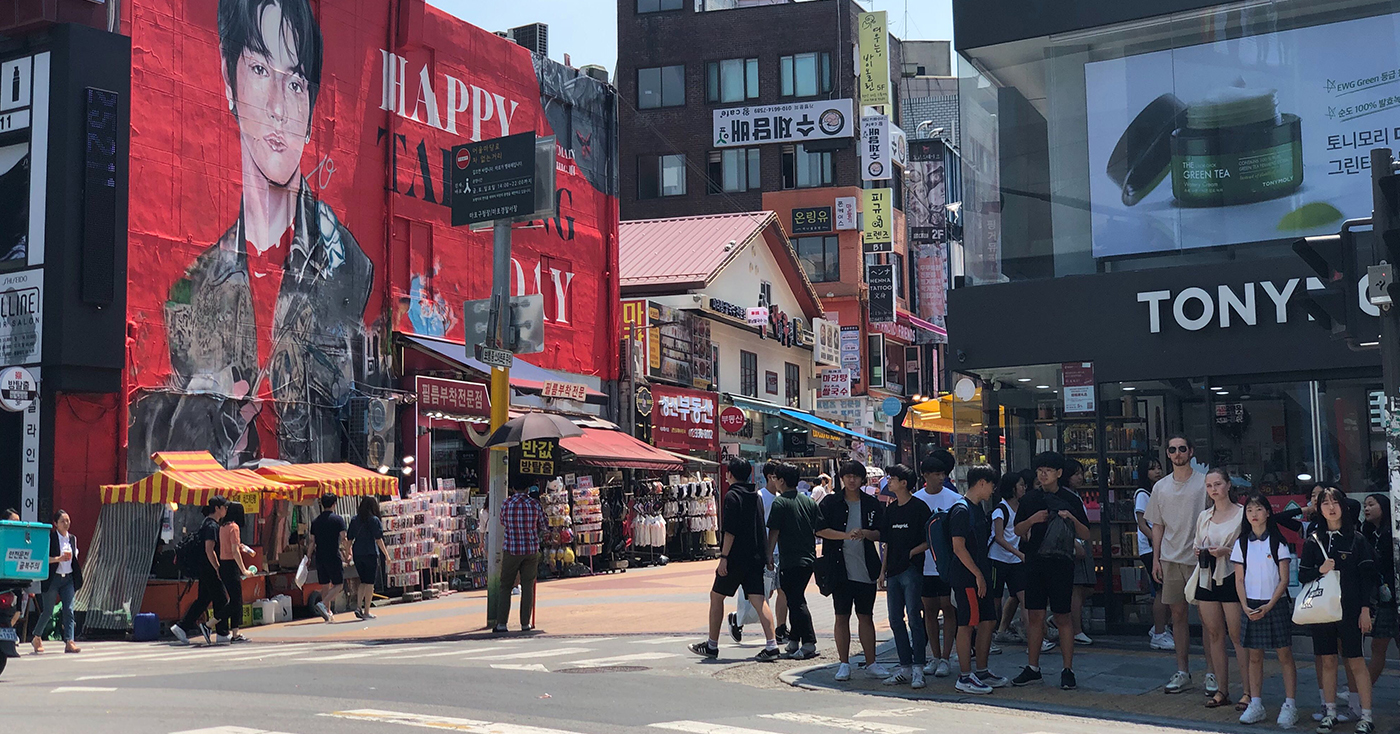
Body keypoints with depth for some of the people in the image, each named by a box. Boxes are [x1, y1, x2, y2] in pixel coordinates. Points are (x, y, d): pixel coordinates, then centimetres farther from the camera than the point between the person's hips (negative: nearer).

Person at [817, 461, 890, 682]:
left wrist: (865, 533, -13)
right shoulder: (831, 502, 2)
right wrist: (846, 535, -16)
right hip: (840, 568, -1)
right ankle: (844, 664, 10)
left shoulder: (872, 504, 8)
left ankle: (871, 663, 13)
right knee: (842, 616, 3)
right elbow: (820, 530, -5)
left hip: (865, 569, 1)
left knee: (866, 616, 6)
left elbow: (881, 533, 8)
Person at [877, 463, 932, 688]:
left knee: (914, 618, -8)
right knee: (896, 620, 7)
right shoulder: (891, 509, 16)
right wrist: (883, 570, 15)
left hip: (912, 570, -7)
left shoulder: (919, 507, -5)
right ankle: (905, 667, 13)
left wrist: (912, 552, -13)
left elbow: (930, 540, -5)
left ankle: (918, 668, -4)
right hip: (893, 572, 7)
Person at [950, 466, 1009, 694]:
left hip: (981, 576, 10)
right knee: (967, 625, -5)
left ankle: (982, 672, 20)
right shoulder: (961, 510, -13)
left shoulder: (978, 509, 17)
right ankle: (965, 677, 0)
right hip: (967, 578, -10)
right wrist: (978, 575, -17)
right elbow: (958, 547, -18)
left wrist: (985, 575, 19)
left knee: (988, 622, 11)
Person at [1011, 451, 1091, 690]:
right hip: (1035, 563, 3)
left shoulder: (1070, 500, 1)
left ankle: (1068, 671, 5)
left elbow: (1085, 536, 2)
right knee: (1034, 616, 6)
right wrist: (1032, 520, -6)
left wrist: (1072, 519, -16)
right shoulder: (1030, 499, 9)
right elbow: (1018, 531, 13)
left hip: (1061, 563, -3)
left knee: (1062, 617, -1)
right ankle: (1032, 668, 14)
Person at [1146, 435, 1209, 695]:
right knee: (1178, 615, 6)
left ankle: (1212, 673, 5)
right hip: (1171, 559, 4)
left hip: (1200, 558, -3)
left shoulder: (1204, 482, -1)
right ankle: (1182, 672, 13)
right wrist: (1156, 559, 8)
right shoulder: (1160, 487, 11)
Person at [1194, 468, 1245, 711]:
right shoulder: (1203, 516, 14)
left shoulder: (1242, 513, -3)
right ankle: (1221, 690, 13)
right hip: (1207, 578, 5)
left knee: (1237, 635, -6)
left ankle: (1248, 692, 1)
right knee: (1214, 635, 7)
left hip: (1231, 578, -5)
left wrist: (1227, 551, -16)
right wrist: (1199, 552, 2)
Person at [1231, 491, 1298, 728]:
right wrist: (1246, 606, -8)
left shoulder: (1278, 542, -2)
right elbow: (1239, 580, 5)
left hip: (1276, 604, -2)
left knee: (1284, 655, 0)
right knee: (1254, 657, 6)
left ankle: (1290, 706, 4)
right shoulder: (1241, 544, 5)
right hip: (1251, 605, 3)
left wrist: (1269, 606, -14)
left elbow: (1284, 579, -5)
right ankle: (1255, 705, 11)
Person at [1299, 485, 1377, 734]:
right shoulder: (1312, 540, 7)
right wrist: (1320, 570, -12)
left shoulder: (1356, 539, 1)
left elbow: (1367, 575, 0)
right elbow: (1302, 575, 9)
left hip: (1350, 608, -2)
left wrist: (1366, 609, -6)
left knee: (1356, 662, -3)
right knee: (1327, 661, 7)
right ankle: (1330, 713, 17)